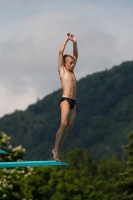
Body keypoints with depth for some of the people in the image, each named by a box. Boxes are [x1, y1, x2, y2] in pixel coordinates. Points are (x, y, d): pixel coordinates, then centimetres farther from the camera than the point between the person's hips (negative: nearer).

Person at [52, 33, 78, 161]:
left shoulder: (71, 72, 21)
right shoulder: (62, 70, 6)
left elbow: (75, 55, 26)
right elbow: (61, 52, 1)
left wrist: (74, 42, 18)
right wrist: (67, 40, 6)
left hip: (73, 102, 7)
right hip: (65, 100, -7)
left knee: (69, 126, -1)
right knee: (64, 123, -19)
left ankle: (57, 150, 2)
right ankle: (56, 150, -19)